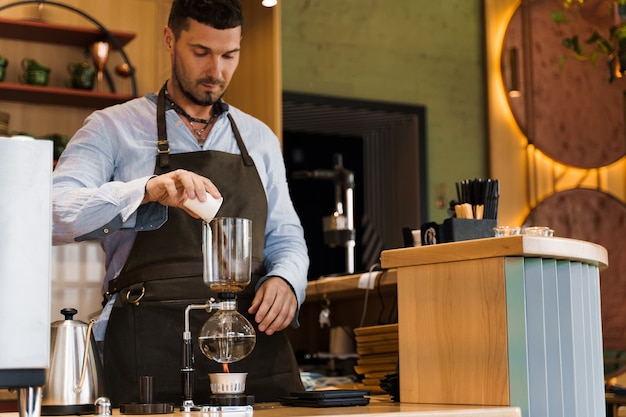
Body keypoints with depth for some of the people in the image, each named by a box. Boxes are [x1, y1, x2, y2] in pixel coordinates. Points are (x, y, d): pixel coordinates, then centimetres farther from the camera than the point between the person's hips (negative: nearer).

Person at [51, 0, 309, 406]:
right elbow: (56, 211, -9)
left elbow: (285, 237, 21)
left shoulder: (261, 139, 18)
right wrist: (147, 190, -26)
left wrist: (285, 280, -2)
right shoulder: (113, 127, 5)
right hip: (151, 349, -3)